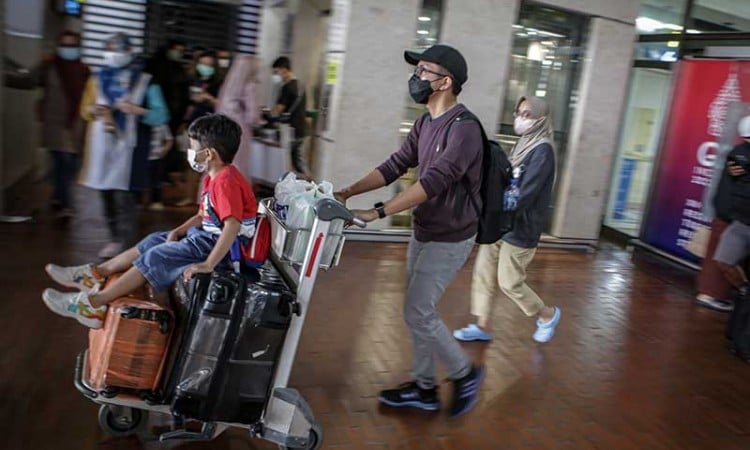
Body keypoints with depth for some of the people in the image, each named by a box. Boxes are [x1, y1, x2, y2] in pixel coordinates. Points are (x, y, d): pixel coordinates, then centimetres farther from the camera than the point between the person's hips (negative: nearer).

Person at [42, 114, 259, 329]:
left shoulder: (226, 181, -22)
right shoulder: (214, 178, 13)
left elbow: (232, 226, -34)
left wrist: (208, 264, -36)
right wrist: (177, 232, 4)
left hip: (217, 246, -11)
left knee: (154, 258, -13)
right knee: (152, 242, 13)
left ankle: (93, 304, -8)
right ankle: (96, 274, 19)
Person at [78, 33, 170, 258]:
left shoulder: (145, 81, 2)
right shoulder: (98, 79, 16)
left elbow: (161, 115, -4)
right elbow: (85, 110, 20)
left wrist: (137, 110, -19)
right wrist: (93, 110, -3)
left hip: (128, 146, -5)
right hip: (103, 145, 5)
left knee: (124, 198, -10)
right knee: (107, 196, 8)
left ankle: (125, 244, -5)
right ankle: (116, 239, 20)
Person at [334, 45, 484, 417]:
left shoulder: (463, 129, -22)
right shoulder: (425, 124, 6)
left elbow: (433, 182, -31)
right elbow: (395, 166, 5)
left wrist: (377, 212, -37)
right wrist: (348, 192, -4)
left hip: (450, 238, -9)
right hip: (423, 231, 9)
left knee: (418, 313, -4)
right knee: (417, 310, 13)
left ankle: (465, 374, 18)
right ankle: (425, 388, 28)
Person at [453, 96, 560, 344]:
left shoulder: (542, 151, -16)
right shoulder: (522, 145, 10)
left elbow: (526, 195, -23)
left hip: (519, 229, -8)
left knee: (510, 282, 3)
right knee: (483, 273, 7)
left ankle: (548, 315, 27)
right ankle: (482, 326, 20)